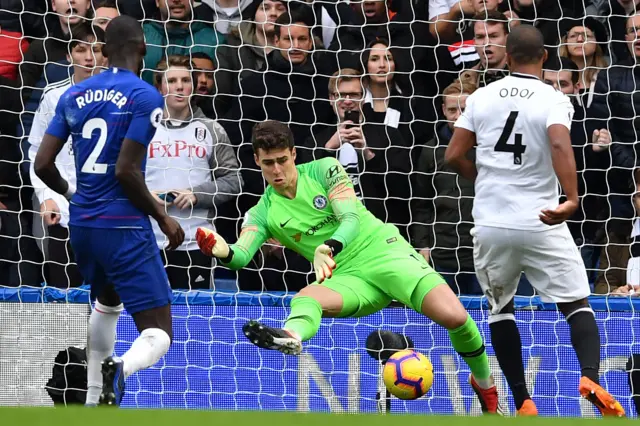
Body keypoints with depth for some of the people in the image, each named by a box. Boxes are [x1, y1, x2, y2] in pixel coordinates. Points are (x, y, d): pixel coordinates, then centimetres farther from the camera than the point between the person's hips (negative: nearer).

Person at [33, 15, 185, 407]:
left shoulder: (74, 95, 7)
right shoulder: (145, 96, -11)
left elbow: (43, 164, 5)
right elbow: (126, 171, -18)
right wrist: (163, 218, -4)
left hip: (82, 225, 7)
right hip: (124, 227, -7)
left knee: (108, 301, 35)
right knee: (158, 337, -6)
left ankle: (95, 400, 35)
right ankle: (120, 371, -40)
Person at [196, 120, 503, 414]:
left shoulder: (324, 170, 0)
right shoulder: (263, 213, 5)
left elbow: (351, 218, -11)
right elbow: (241, 256, -11)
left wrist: (329, 248, -33)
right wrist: (223, 251, -37)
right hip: (348, 278, 2)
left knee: (454, 317, -22)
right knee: (304, 299, -33)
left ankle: (484, 383, 3)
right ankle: (291, 336, -68)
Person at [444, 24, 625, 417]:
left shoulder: (482, 97, 3)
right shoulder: (554, 100, -6)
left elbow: (453, 156, 4)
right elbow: (560, 145, -25)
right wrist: (572, 199, -35)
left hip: (491, 224, 2)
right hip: (541, 224, -2)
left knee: (501, 308, 20)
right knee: (577, 305, 7)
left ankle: (523, 403, 14)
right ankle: (590, 377, -20)